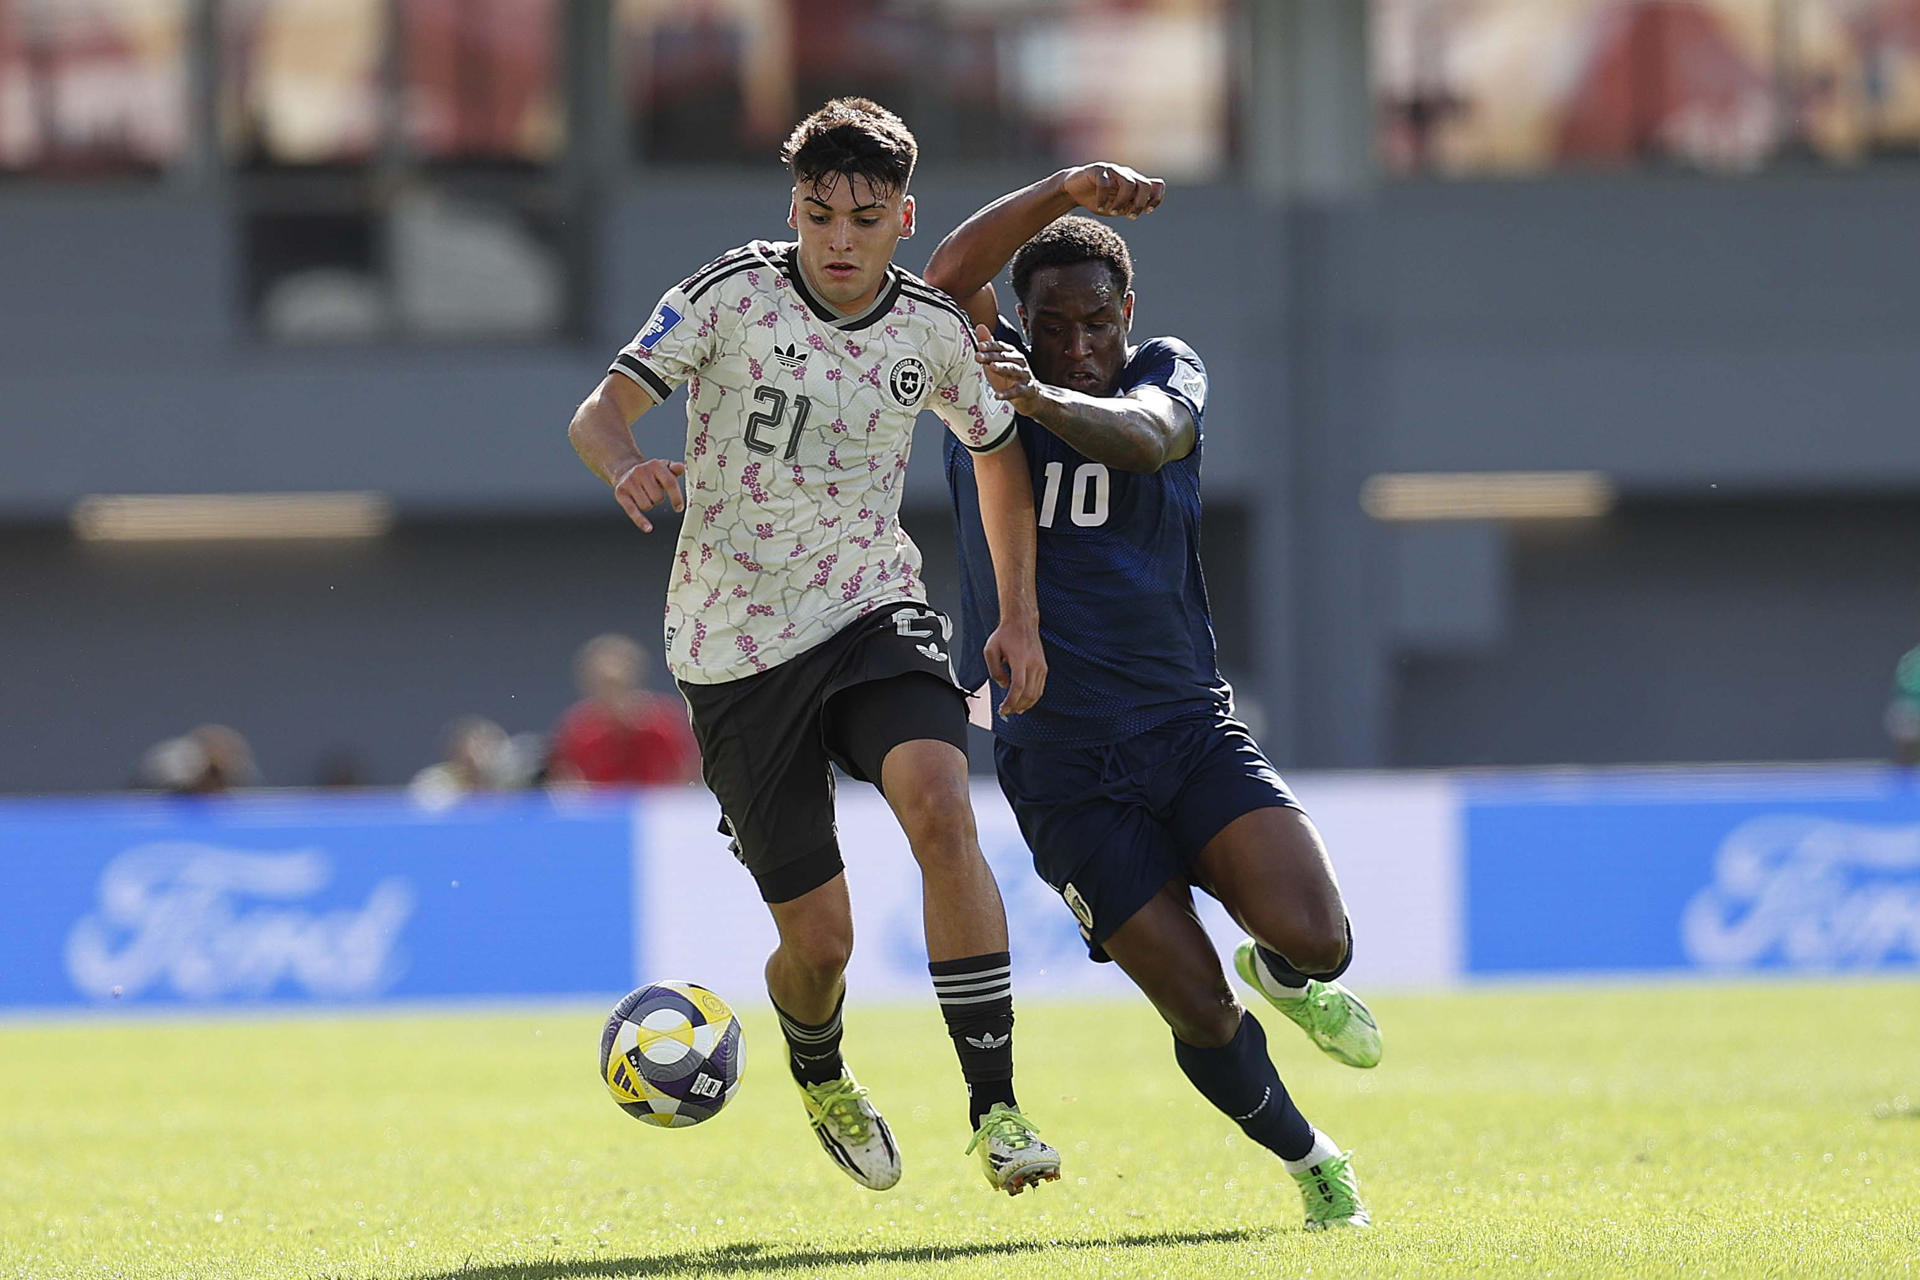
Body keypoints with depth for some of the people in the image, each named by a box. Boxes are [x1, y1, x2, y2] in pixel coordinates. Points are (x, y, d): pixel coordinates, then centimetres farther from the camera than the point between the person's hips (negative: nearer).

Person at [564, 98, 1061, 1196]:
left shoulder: (933, 330, 0)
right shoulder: (734, 293, -9)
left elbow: (998, 450, 19)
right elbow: (601, 412, -14)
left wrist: (1019, 618, 13)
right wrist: (628, 468, -38)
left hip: (875, 610, 2)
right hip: (736, 642, -1)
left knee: (941, 808, -29)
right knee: (819, 938, -1)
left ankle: (996, 1106, -26)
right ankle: (820, 1077, 37)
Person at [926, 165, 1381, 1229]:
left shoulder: (1167, 374, 4)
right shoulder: (987, 370, 4)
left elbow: (1146, 436, -20)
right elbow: (951, 276, -17)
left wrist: (1042, 398, -40)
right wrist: (1065, 191, -29)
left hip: (1188, 722, 1)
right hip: (1058, 760, -1)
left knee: (1315, 940, -18)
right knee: (1199, 1012, -7)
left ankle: (1284, 976, 20)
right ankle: (1309, 1161, 20)